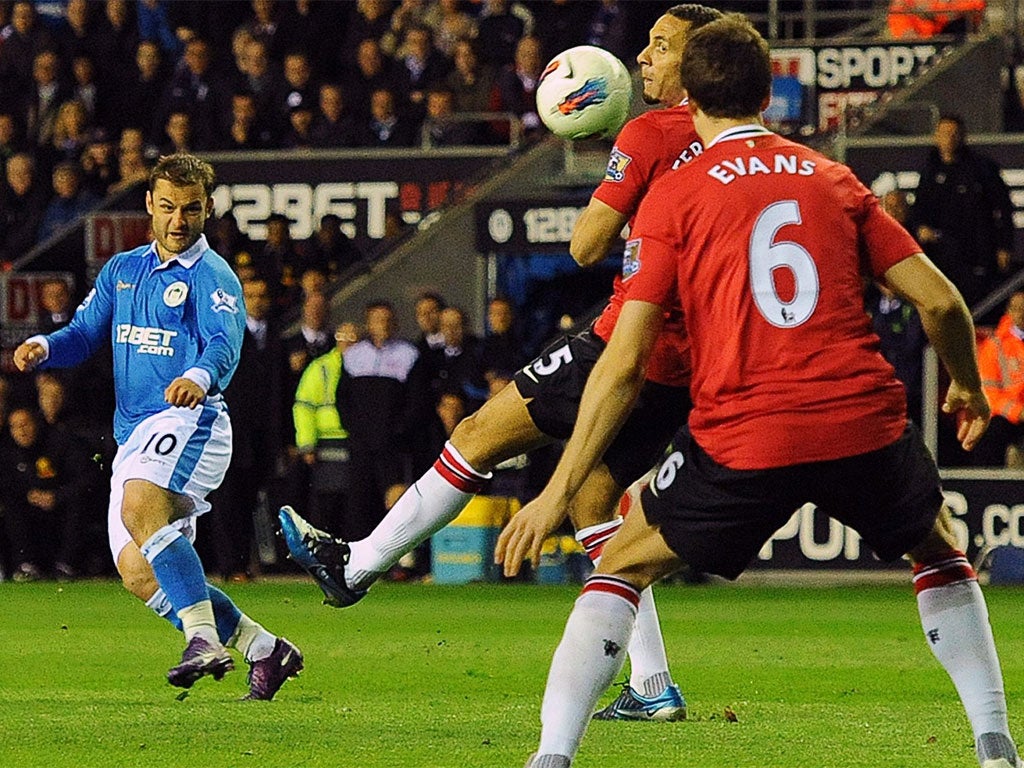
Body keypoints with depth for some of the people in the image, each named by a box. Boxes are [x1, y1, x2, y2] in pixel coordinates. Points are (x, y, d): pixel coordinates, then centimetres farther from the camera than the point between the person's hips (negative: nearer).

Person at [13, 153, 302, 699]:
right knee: (138, 572, 1)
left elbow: (225, 344, -21)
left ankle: (205, 639, -37)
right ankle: (263, 649, 11)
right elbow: (85, 332, 17)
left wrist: (199, 376, -44)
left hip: (187, 420, -8)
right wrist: (44, 347, -7)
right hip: (132, 433, 8)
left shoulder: (212, 277, -3)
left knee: (140, 508, -34)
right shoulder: (121, 270, 19)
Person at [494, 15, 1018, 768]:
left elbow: (626, 362, -1)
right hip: (865, 424, 3)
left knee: (623, 564, 17)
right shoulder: (834, 179, 14)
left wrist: (557, 492, 2)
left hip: (741, 441, -2)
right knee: (939, 551, 31)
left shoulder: (674, 196, 5)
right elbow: (940, 300, 10)